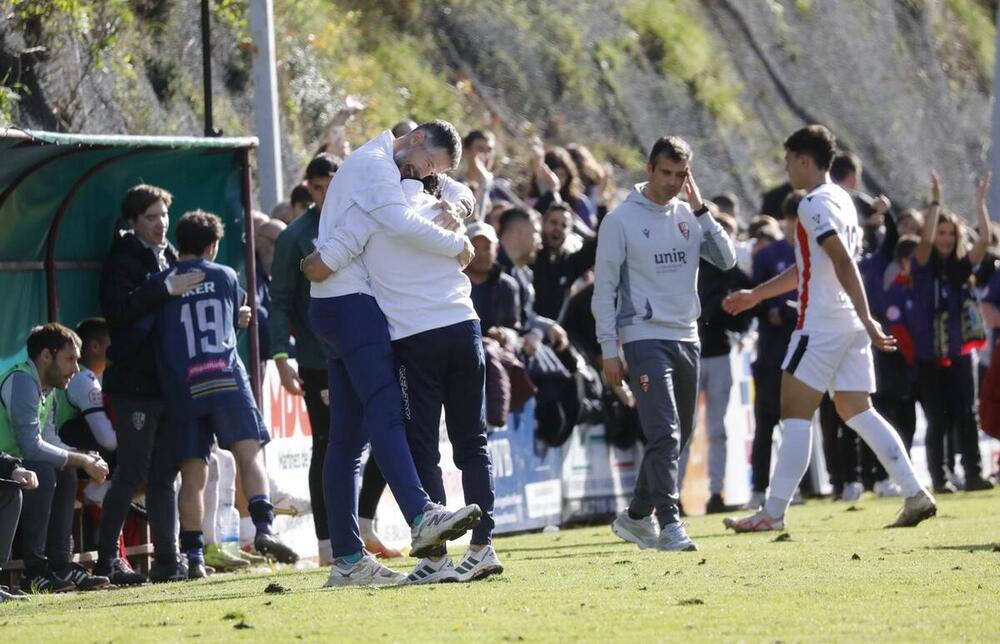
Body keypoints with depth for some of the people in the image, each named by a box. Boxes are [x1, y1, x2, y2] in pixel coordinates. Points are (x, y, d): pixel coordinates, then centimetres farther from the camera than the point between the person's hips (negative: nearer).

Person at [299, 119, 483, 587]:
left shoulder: (386, 171, 25)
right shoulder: (374, 163, -8)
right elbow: (400, 223, -22)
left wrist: (444, 215, 0)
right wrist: (456, 245, -13)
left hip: (347, 307, 10)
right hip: (350, 303, -10)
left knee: (349, 437, 6)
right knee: (386, 411, -24)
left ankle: (347, 559, 4)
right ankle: (421, 518, -40)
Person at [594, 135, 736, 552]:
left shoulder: (689, 216, 9)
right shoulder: (621, 220, -5)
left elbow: (726, 260, 1)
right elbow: (604, 288, -4)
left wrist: (700, 210, -5)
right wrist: (608, 349, -8)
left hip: (686, 337, 6)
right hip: (645, 338, -6)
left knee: (678, 436, 11)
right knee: (664, 435, -17)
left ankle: (636, 517, 24)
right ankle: (669, 525, -18)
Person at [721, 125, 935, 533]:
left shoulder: (815, 204, -12)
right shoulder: (842, 200, 19)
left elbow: (844, 262, -22)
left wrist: (867, 319, -28)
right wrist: (755, 295, 31)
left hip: (822, 323, -9)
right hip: (850, 326, 9)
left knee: (795, 415, -6)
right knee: (856, 410, 10)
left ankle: (773, 513, -6)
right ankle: (915, 495, 3)